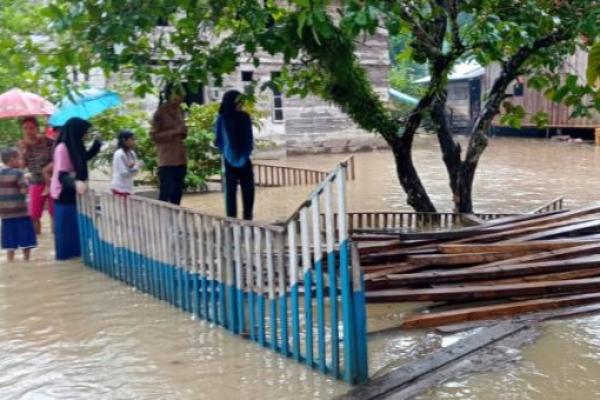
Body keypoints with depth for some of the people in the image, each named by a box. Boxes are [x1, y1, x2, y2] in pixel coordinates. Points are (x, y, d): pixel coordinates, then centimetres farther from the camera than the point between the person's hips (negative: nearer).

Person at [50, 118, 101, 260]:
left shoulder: (75, 146, 4)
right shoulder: (62, 148, -22)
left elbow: (86, 157, 25)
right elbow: (61, 175, -29)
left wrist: (98, 142, 14)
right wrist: (76, 183, -48)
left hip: (73, 192, 9)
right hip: (64, 194, -9)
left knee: (76, 225, 13)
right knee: (67, 226, 1)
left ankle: (75, 253, 23)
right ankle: (66, 254, 12)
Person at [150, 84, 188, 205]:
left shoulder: (179, 110, 12)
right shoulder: (160, 112, -8)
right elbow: (153, 136, -9)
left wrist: (183, 132, 3)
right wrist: (173, 132, -18)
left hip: (180, 157, 7)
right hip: (167, 159, -7)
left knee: (178, 192, 9)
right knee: (166, 192, -9)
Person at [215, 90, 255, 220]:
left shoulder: (245, 117, 4)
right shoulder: (222, 119, -6)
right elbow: (219, 141, -1)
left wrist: (248, 150, -1)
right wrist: (226, 153, -9)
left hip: (244, 159, 4)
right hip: (230, 161, -3)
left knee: (249, 190, 3)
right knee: (231, 190, 2)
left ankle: (248, 219, 13)